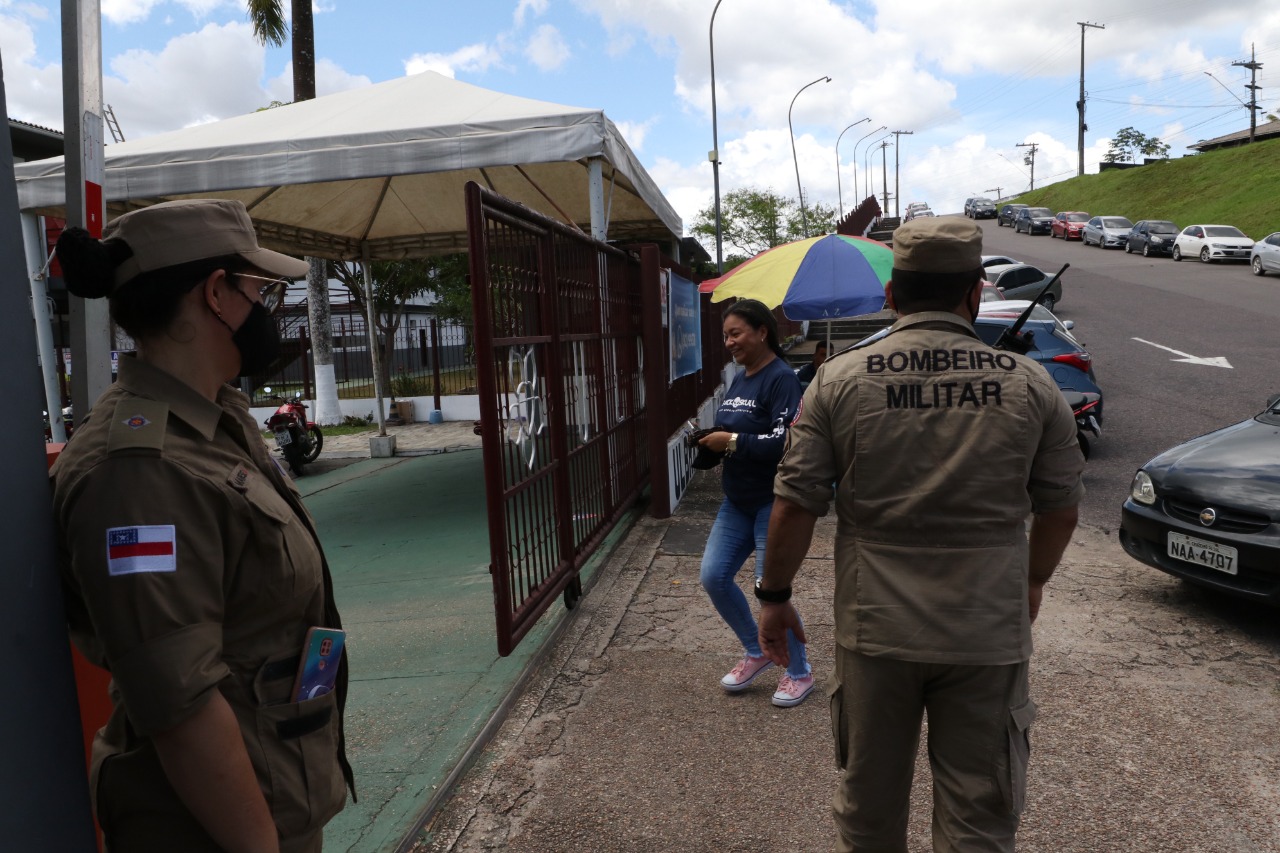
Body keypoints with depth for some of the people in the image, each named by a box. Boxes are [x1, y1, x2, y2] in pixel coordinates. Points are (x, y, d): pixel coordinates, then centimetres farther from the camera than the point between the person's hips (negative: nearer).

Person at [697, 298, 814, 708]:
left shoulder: (781, 378, -16)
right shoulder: (739, 380, 10)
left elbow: (784, 441, -26)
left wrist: (732, 442, -22)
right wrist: (711, 441, -1)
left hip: (773, 502, -8)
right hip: (737, 501, 9)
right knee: (713, 577, 6)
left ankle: (799, 673, 22)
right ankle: (756, 652, 28)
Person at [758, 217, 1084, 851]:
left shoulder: (839, 380, -7)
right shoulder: (1029, 386, -3)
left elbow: (794, 506, -8)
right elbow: (1061, 509, 6)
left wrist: (775, 596, 6)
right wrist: (1034, 582, 24)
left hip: (875, 631, 0)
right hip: (988, 634, 1)